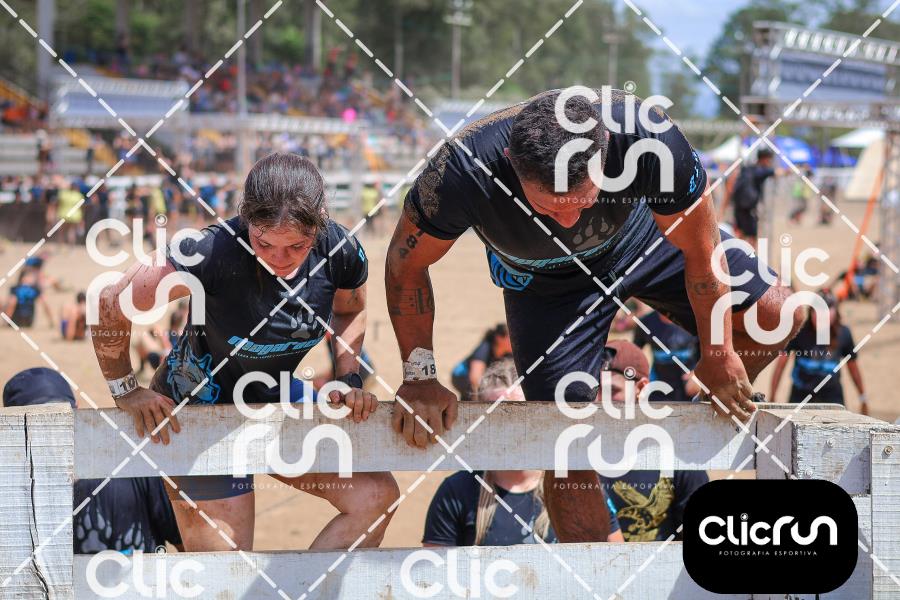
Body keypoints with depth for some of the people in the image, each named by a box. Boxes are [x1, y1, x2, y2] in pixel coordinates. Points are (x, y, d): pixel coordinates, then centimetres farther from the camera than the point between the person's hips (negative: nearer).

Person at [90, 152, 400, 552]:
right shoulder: (212, 253, -33)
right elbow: (111, 307, -21)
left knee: (377, 496, -9)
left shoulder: (341, 253, -18)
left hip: (276, 397, 5)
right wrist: (126, 392, -12)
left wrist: (348, 380, -4)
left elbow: (350, 310, 9)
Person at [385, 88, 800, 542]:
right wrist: (419, 379, -22)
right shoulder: (464, 171, -43)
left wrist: (718, 360, -11)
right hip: (544, 280, -1)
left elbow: (702, 255, -23)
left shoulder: (648, 137, -42)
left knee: (778, 315, -9)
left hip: (641, 234, 1)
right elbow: (406, 266, -20)